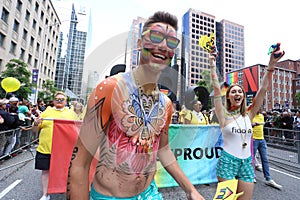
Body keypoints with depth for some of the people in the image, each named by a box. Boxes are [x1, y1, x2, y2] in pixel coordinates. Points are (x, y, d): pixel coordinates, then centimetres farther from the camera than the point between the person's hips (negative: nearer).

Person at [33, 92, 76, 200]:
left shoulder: (70, 113, 6)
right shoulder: (46, 112, 7)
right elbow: (35, 130, 9)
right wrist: (36, 124, -11)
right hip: (45, 148, 1)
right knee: (45, 171, 11)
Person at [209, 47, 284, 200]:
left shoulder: (248, 114, 5)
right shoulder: (224, 115, -6)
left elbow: (263, 90, -1)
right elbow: (216, 90, -15)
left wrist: (271, 65, -4)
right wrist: (213, 66, -16)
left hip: (247, 163, 4)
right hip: (228, 161, -4)